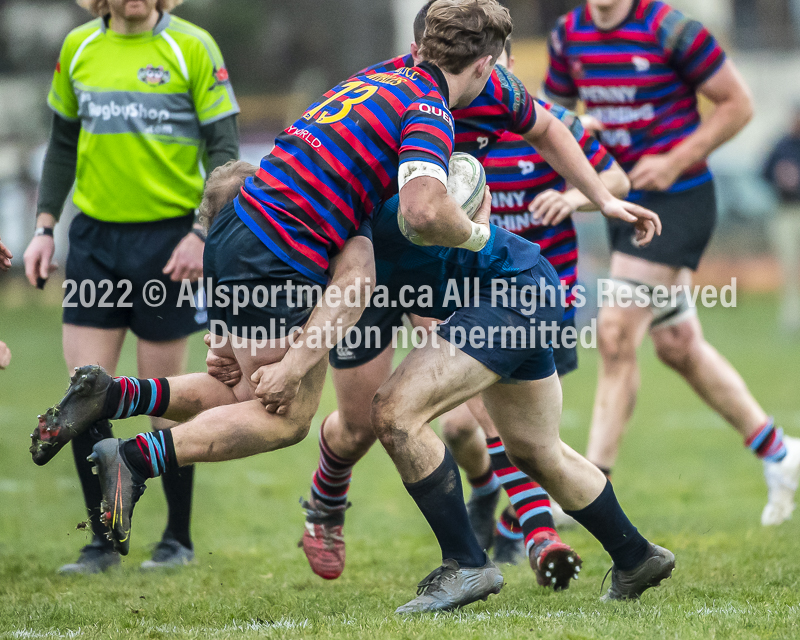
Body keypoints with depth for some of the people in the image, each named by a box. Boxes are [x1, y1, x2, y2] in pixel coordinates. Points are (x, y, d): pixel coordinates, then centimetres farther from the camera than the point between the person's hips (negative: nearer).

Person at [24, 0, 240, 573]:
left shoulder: (193, 47, -4)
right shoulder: (78, 48, 8)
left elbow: (223, 149, -5)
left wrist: (203, 233, -14)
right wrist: (45, 228, 11)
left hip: (168, 237, -4)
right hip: (94, 235, 4)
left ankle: (179, 538, 17)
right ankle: (103, 541, 9)